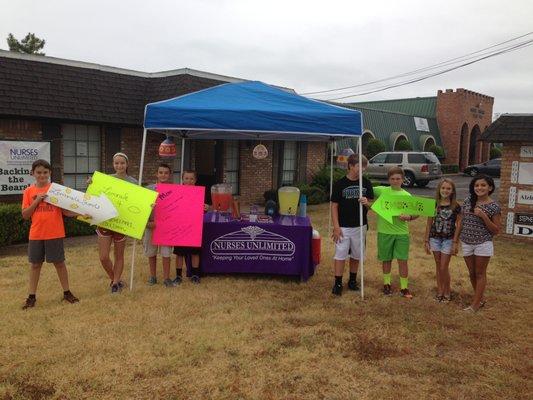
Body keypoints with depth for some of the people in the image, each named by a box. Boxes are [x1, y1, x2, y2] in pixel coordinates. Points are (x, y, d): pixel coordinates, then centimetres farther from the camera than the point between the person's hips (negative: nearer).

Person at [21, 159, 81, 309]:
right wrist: (36, 201, -13)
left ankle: (67, 292, 19)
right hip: (36, 234, 1)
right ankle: (32, 296, 20)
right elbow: (25, 215, 0)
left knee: (59, 262, 7)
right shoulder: (28, 191, 2)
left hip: (55, 234, -1)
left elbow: (65, 211, -2)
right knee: (35, 264, 10)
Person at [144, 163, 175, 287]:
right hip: (151, 224, 1)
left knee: (166, 252, -1)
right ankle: (152, 276, 27)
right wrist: (148, 222, -10)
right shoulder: (149, 188, 1)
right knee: (151, 252, 11)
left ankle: (166, 278, 12)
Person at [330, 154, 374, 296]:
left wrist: (367, 203, -19)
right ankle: (338, 283, 9)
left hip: (360, 226, 3)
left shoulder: (366, 183, 1)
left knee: (356, 255, 14)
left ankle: (352, 280, 29)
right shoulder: (340, 183, -7)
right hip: (343, 227, -3)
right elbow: (334, 206, -6)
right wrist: (336, 227, -11)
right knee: (340, 255, 0)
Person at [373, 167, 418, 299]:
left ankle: (404, 288, 15)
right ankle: (387, 284, 31)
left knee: (402, 260, 2)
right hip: (384, 231, 0)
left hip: (402, 232, 0)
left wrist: (409, 217, -18)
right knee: (386, 259, 13)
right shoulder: (381, 191, 0)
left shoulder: (407, 196, 2)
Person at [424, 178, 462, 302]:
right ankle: (440, 290, 24)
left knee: (444, 267, -2)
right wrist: (426, 241, 4)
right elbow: (429, 224, 4)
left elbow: (458, 225, -4)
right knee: (438, 266, 12)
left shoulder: (456, 206, -6)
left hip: (448, 239, -3)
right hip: (435, 238, 3)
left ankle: (447, 291, 17)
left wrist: (455, 242, -8)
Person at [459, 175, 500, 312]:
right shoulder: (468, 201, 1)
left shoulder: (494, 207, -11)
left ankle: (475, 304, 13)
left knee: (480, 274, 6)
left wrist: (483, 216, -22)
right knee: (472, 273, 15)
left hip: (483, 244, -5)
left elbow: (496, 230, -10)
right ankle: (480, 298, 33)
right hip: (466, 243, 5)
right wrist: (456, 239, 11)